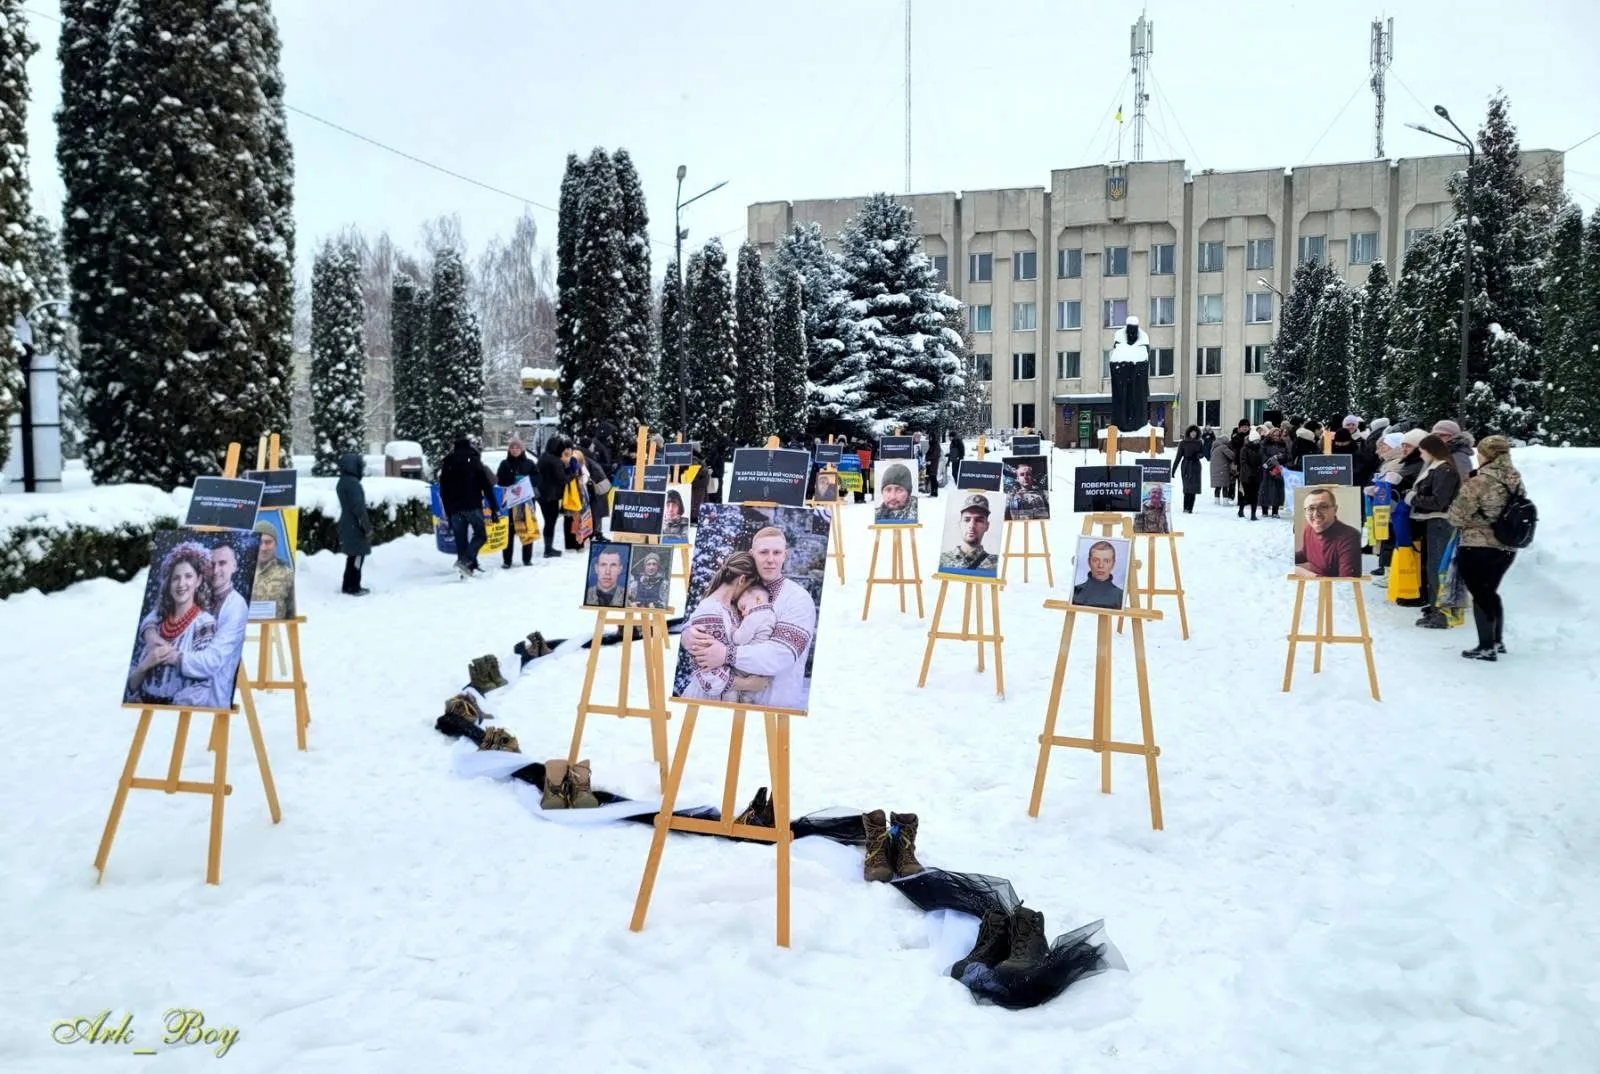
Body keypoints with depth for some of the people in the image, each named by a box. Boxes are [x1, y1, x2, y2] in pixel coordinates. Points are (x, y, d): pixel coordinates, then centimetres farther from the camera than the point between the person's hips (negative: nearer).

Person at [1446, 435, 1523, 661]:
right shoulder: (1516, 482, 2)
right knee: (1491, 592, 21)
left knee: (1480, 595, 3)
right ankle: (1498, 641, 31)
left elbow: (1456, 517, -14)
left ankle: (1486, 647, 5)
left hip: (1477, 548, -7)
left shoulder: (1477, 483, -19)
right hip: (1507, 548, 7)